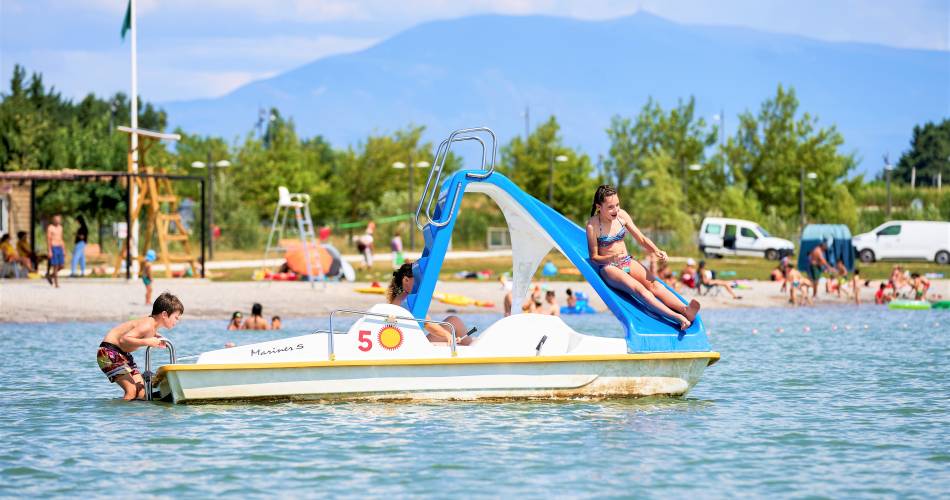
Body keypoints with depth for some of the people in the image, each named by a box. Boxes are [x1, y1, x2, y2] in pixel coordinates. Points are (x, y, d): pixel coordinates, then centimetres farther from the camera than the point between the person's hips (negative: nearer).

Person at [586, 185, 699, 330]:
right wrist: (613, 258, -30)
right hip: (608, 267, -6)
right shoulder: (593, 225, -14)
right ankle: (676, 317, -49)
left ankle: (685, 310, -44)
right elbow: (594, 257, -10)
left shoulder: (621, 215, 1)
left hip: (627, 262, 6)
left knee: (653, 284, -23)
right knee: (639, 289, -31)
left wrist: (656, 251, -12)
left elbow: (641, 239, 8)